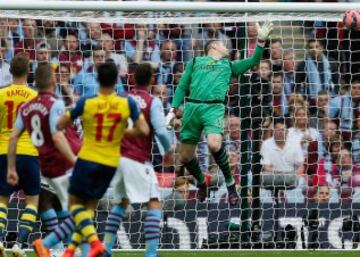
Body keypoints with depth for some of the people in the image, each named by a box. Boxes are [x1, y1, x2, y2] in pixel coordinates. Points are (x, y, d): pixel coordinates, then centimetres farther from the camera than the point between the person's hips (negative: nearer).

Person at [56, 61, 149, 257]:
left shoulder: (86, 103, -13)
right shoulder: (127, 103, -9)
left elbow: (60, 125, -5)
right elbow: (143, 130, -10)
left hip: (87, 159, -3)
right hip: (111, 163, 3)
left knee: (74, 202, 7)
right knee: (90, 205, 17)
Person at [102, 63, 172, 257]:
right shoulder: (152, 102, -6)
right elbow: (161, 131, -15)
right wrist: (168, 150, 3)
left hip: (118, 157, 6)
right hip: (138, 160, -6)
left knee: (121, 203, 22)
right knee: (154, 204, -3)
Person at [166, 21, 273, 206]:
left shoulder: (228, 65, 28)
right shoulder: (195, 62, 25)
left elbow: (253, 61, 22)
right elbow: (182, 87, 21)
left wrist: (261, 40, 11)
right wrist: (173, 111, 10)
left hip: (214, 107, -1)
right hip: (192, 107, 1)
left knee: (214, 144, -28)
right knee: (185, 156, -1)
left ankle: (230, 183, -9)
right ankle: (201, 183, 28)